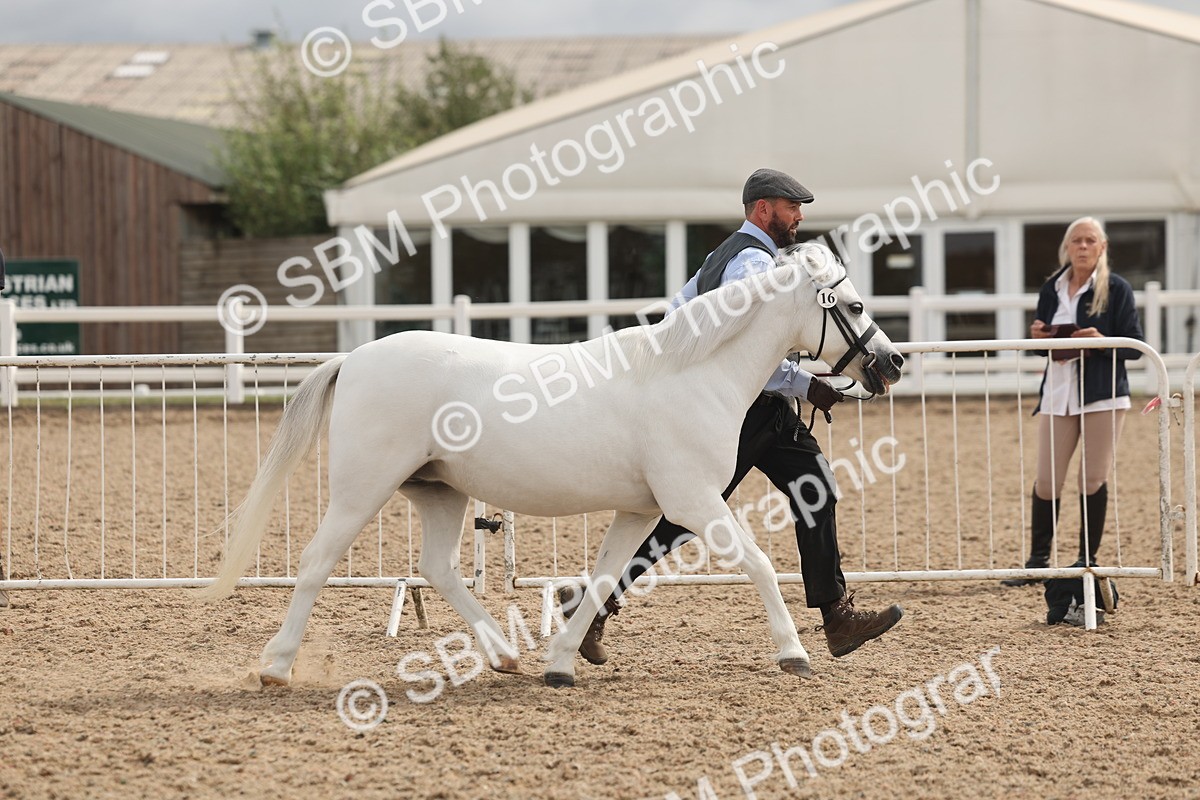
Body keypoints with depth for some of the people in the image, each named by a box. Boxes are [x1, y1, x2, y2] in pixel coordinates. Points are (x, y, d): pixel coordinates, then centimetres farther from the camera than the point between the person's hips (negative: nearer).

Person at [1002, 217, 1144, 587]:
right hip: (1058, 392, 3)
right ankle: (1037, 561, 9)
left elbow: (1134, 348, -3)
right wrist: (1038, 336, -4)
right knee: (1046, 480, 1)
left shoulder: (1116, 289, -2)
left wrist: (1102, 342, -20)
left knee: (1094, 478, 2)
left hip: (1102, 392, -3)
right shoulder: (1051, 289, 9)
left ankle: (1088, 559, 12)